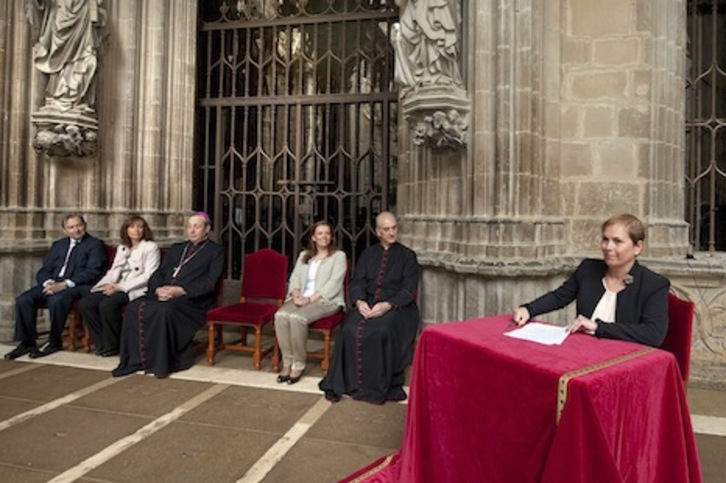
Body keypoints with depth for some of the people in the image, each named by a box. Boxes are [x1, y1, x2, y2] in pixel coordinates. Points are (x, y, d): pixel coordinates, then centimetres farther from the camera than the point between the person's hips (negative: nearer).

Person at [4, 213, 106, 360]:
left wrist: (64, 284, -19)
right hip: (52, 284, 6)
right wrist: (48, 282, -8)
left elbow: (92, 272, -10)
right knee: (23, 300, -18)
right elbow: (43, 271, 17)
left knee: (56, 300, -34)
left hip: (77, 286, -6)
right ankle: (27, 342, -3)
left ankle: (54, 342, -14)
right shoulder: (58, 245, 22)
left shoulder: (95, 244, 3)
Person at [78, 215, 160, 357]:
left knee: (107, 304, -31)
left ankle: (112, 346, -11)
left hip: (137, 289, -6)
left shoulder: (151, 247, 1)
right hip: (117, 287, 6)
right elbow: (113, 271, 18)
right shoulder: (121, 248, 22)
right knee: (85, 303, -17)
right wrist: (110, 285, -5)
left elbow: (148, 276, -9)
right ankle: (101, 342, -4)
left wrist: (121, 287, -16)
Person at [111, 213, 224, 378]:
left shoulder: (216, 251, 7)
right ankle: (136, 358, -13)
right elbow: (158, 273, 18)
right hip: (164, 295, 6)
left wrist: (180, 290, -18)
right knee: (134, 307, -21)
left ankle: (162, 362, -20)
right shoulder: (176, 248, 26)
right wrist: (158, 289, -5)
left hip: (192, 299, -5)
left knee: (164, 310, -34)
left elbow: (209, 283, -6)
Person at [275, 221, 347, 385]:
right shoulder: (304, 255, 20)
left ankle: (299, 365, -17)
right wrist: (296, 295, -9)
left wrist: (310, 299, -17)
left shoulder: (338, 256, 2)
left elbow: (333, 284, -9)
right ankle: (287, 363, -18)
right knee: (281, 315, -26)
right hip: (302, 298, 5)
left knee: (297, 318, -32)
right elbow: (295, 278, 13)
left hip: (326, 300, -5)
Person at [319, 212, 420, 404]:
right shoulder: (367, 254, 16)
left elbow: (408, 290, -3)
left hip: (396, 307, -2)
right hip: (367, 304, 3)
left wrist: (387, 305, -20)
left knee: (382, 332, -33)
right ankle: (349, 382, -17)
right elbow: (357, 283, 7)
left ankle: (380, 387, -18)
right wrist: (359, 302, -16)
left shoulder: (407, 256, 6)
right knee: (351, 329, -27)